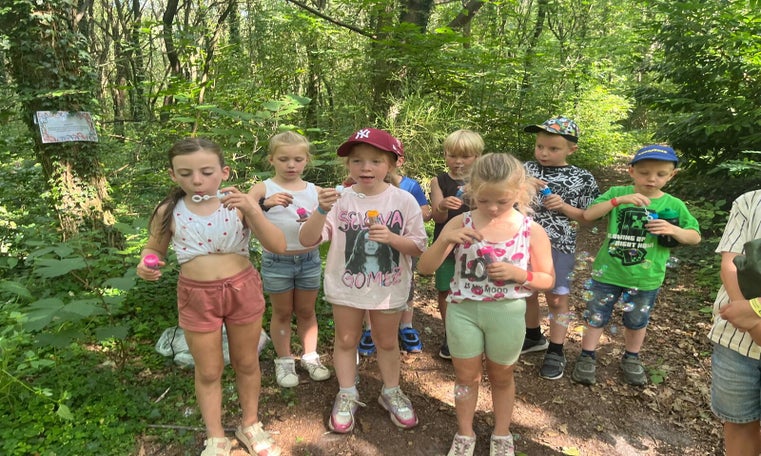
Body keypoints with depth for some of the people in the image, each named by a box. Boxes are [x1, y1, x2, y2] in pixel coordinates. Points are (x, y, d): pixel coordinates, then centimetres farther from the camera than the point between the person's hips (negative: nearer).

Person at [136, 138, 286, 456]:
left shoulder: (238, 204, -11)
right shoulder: (169, 212, -7)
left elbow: (278, 246, -18)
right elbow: (154, 248, 9)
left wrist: (251, 210, -31)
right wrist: (146, 264, -15)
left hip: (242, 289, 0)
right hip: (196, 296, 1)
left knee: (246, 363, 17)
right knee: (208, 372, 15)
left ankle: (250, 426, 41)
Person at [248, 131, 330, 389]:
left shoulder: (315, 191, 1)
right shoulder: (263, 189, -8)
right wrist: (265, 204, -39)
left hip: (310, 260, 3)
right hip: (276, 262, -2)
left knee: (306, 311, 16)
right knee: (282, 313, 12)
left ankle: (310, 357, 33)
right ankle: (284, 361, 29)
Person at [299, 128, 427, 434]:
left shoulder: (404, 201, -12)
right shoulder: (340, 199, -12)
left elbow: (420, 247, -8)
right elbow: (307, 240, -17)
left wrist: (392, 238, -27)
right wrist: (322, 210, -34)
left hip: (389, 288, 0)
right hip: (346, 285, 1)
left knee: (387, 342, 17)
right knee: (346, 340, 15)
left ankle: (391, 393, 39)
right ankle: (347, 395, 36)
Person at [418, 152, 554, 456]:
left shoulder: (532, 231, -10)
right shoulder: (460, 224, -10)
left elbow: (547, 280, -1)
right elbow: (424, 268, -10)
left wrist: (518, 274, -21)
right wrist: (445, 240, -29)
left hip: (507, 314, 0)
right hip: (463, 310, 1)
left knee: (501, 377, 20)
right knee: (466, 376, 16)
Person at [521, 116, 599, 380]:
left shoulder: (583, 178, -5)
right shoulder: (528, 169, 1)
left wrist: (564, 206, -16)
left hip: (558, 247, -3)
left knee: (557, 299, 8)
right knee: (527, 293, 17)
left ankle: (555, 352, 25)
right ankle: (534, 337, 41)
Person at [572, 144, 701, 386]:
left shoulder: (673, 205, -5)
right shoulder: (617, 192, -8)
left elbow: (695, 237, 0)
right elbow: (587, 215, -18)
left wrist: (674, 230, -21)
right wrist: (618, 200, -30)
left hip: (646, 278, 2)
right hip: (607, 273, -1)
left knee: (637, 322, 21)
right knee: (596, 318, 12)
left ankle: (631, 359, 43)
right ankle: (587, 358, 29)